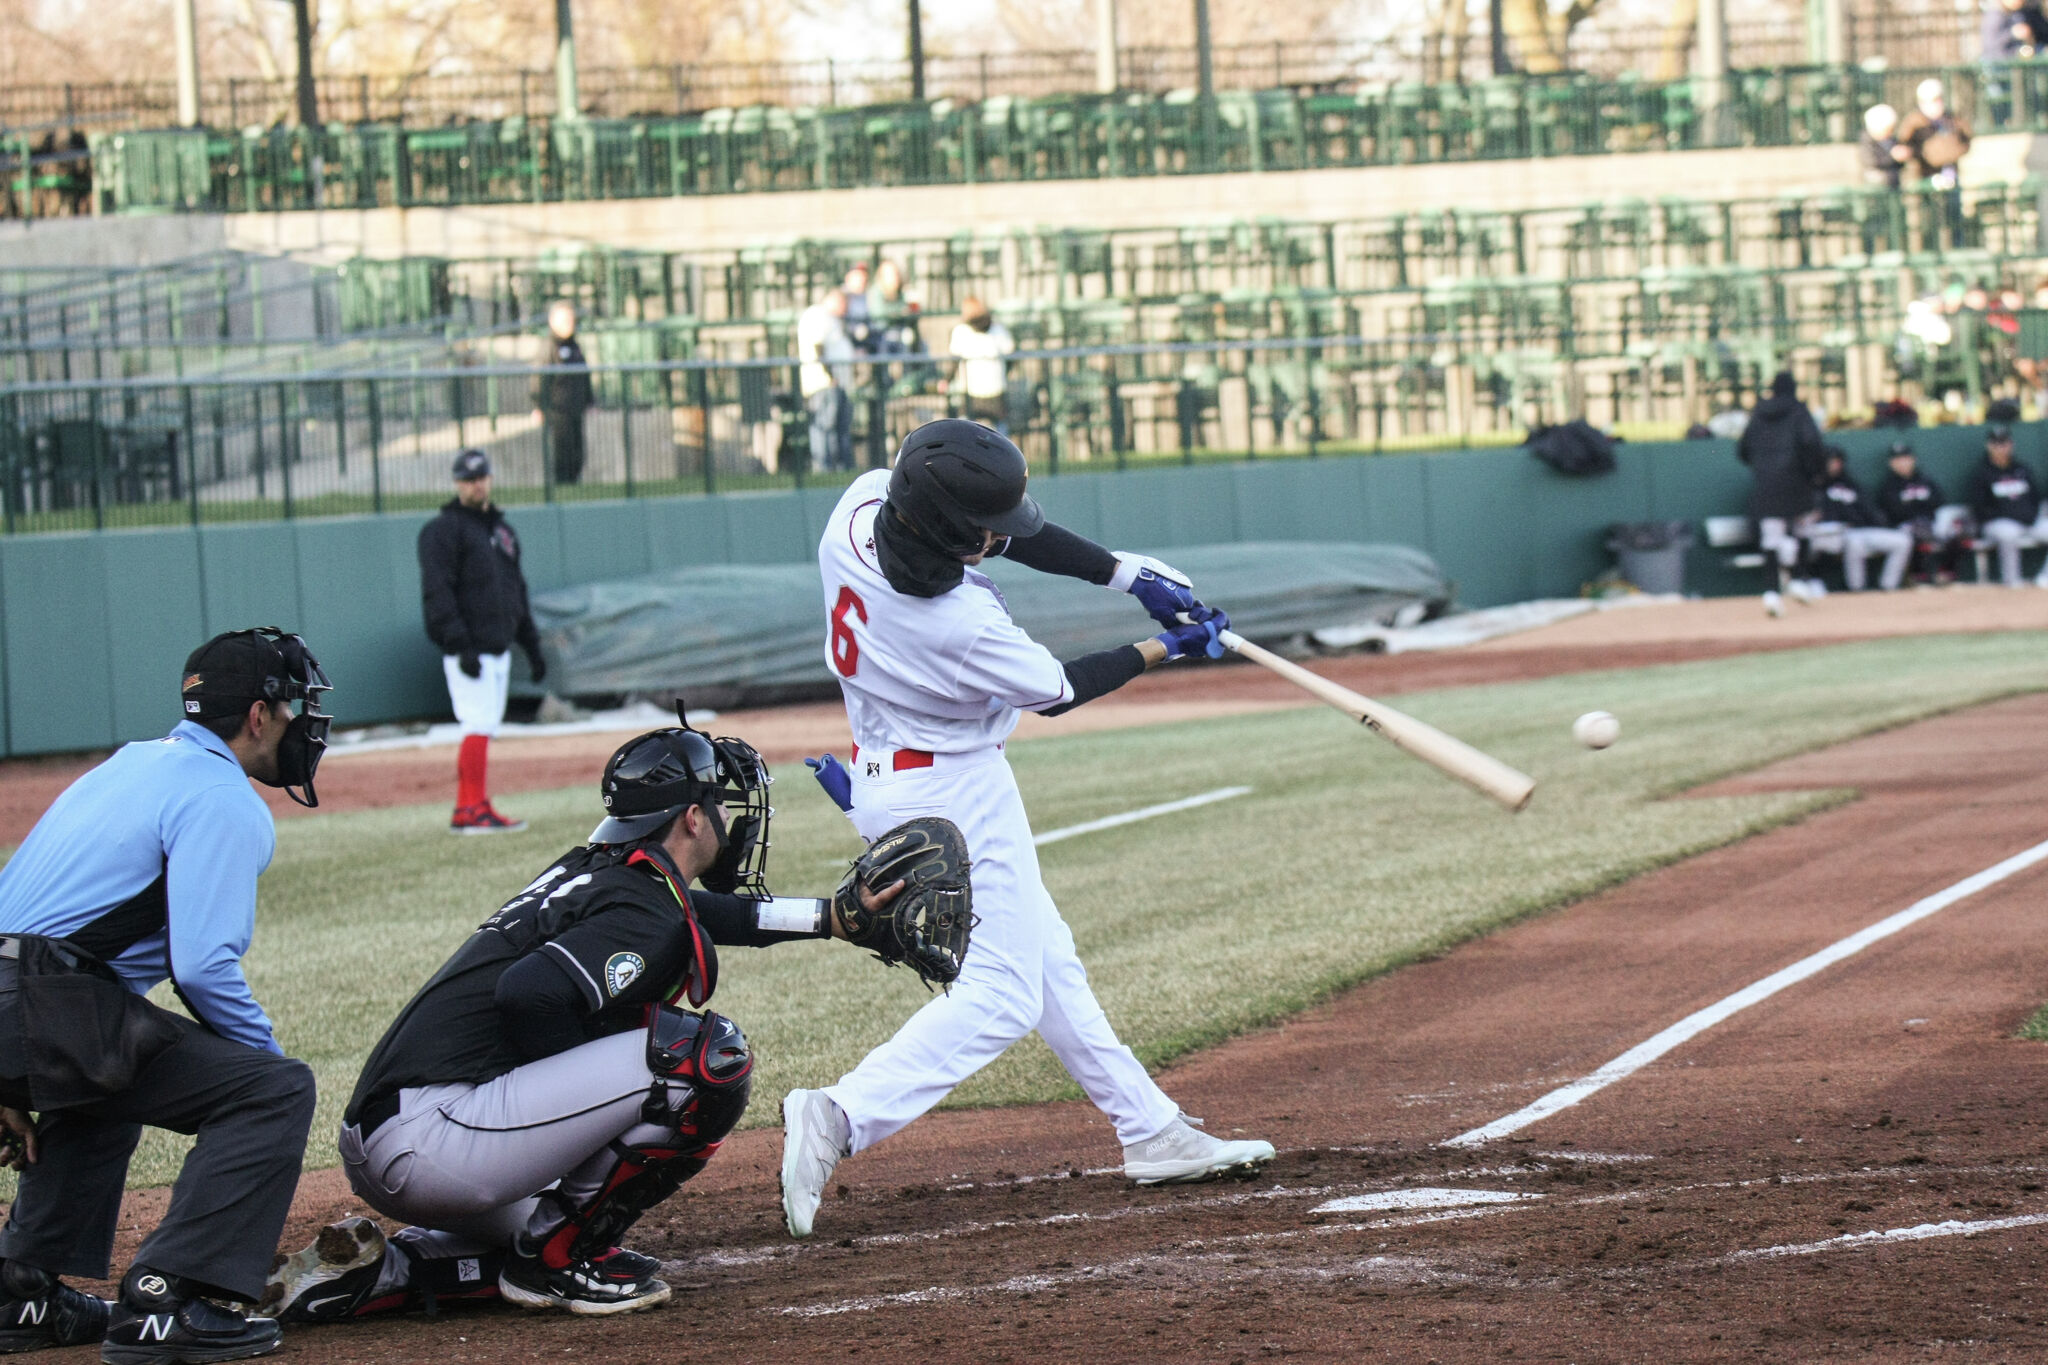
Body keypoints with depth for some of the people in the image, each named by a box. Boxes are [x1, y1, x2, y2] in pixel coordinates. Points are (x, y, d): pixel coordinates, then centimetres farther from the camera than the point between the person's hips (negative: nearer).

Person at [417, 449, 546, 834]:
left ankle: (468, 811, 10)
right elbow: (437, 592, -15)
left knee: (483, 727, 8)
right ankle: (473, 810, -15)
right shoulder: (444, 530, -7)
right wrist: (461, 645, -23)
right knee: (479, 725, -14)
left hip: (499, 648, 8)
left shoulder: (502, 529, 19)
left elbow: (517, 591, 26)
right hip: (468, 650, -8)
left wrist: (531, 645, 21)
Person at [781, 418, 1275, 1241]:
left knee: (1047, 962, 16)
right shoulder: (963, 626, -33)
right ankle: (839, 1119, -19)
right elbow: (1057, 691, -12)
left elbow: (1007, 530, 1)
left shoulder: (860, 506, -14)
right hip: (954, 793, -10)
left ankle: (1153, 1133, 25)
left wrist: (1128, 575, -3)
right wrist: (1164, 650, 2)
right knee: (1000, 994, -6)